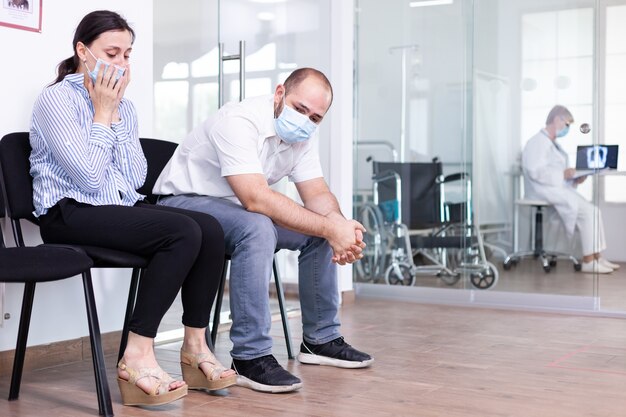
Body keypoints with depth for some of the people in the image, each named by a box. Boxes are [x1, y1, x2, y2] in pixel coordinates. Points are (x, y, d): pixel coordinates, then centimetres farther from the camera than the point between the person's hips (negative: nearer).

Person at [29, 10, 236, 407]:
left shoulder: (124, 105, 15)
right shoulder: (56, 99, -6)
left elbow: (137, 177, 3)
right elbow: (89, 178, -16)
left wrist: (116, 113, -1)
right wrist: (102, 113, -8)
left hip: (123, 209, 7)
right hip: (70, 214, -7)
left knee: (210, 229, -19)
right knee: (183, 232, -29)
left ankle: (195, 347, -10)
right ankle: (138, 358, -26)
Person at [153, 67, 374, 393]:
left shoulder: (303, 133, -2)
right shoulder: (239, 122, -28)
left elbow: (316, 193, -3)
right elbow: (256, 198, -38)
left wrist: (341, 226, -26)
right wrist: (330, 228, -38)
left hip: (239, 209, 9)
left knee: (321, 228, -3)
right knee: (256, 228, -36)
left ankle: (320, 339, 9)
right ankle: (250, 357, -30)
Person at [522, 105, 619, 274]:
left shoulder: (553, 144, 22)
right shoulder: (538, 142, -10)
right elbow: (536, 171, -22)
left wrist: (574, 179, 6)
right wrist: (563, 174, -21)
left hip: (561, 189, 10)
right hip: (546, 192, -10)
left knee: (594, 211, -3)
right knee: (587, 211, -19)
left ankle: (597, 257, -6)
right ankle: (588, 261, -15)